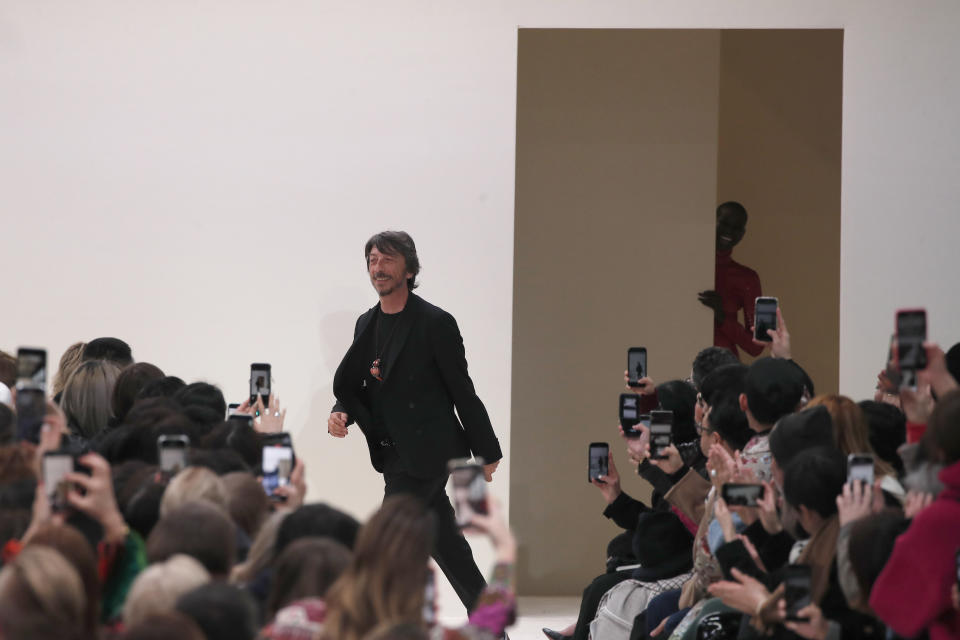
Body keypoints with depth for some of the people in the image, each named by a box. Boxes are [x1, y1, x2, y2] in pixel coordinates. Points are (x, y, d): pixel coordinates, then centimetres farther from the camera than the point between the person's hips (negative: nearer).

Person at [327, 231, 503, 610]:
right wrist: (342, 414, -7)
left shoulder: (435, 323, -11)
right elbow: (353, 385, 16)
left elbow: (462, 390, -9)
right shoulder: (367, 325, 11)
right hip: (395, 455, 8)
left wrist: (486, 453, -5)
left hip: (427, 453, -8)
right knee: (444, 542, 15)